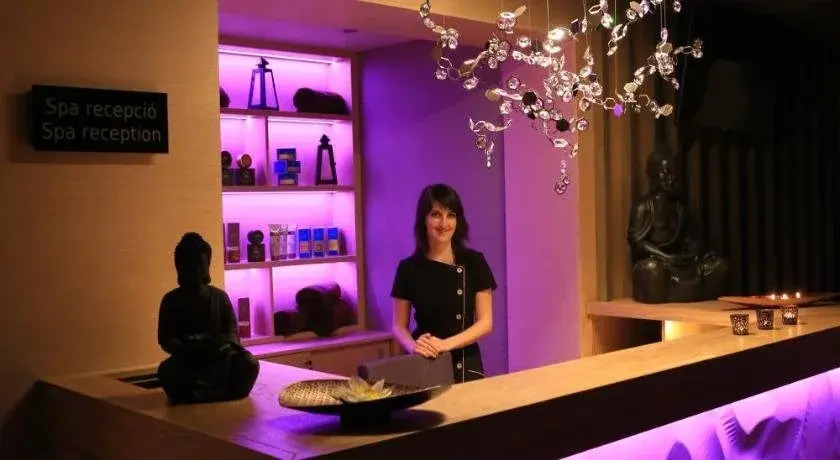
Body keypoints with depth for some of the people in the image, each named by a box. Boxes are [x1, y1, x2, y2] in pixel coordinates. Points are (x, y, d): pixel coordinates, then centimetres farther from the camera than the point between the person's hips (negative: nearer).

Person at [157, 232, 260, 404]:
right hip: (187, 361, -1)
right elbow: (165, 340, -3)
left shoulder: (220, 296, 9)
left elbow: (232, 333, 4)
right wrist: (188, 348, -25)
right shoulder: (171, 300, 5)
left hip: (219, 359, 2)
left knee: (248, 363, -29)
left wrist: (225, 343, -22)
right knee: (167, 371, -35)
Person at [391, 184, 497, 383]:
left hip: (465, 365, 0)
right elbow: (399, 326, 4)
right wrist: (413, 346, -18)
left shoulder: (474, 262, -1)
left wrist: (446, 344, -18)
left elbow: (485, 322, -3)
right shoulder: (409, 268, 0)